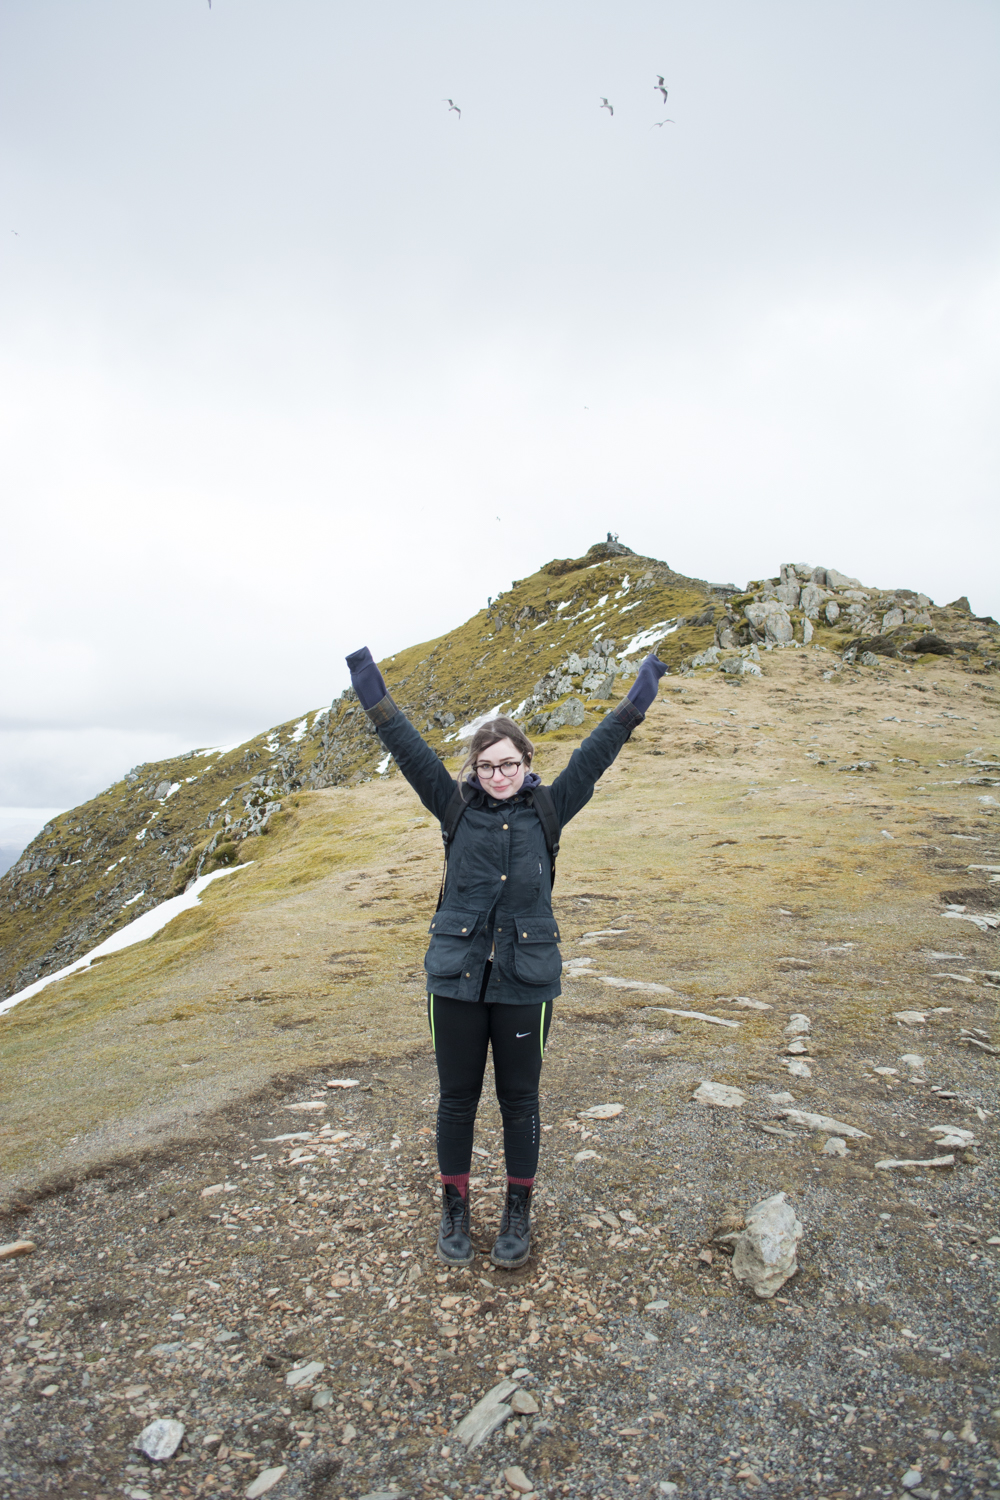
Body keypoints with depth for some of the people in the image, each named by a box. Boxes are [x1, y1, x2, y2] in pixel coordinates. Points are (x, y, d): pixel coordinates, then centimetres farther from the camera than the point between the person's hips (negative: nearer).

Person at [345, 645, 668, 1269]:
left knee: (519, 1099, 13)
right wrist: (377, 701, -15)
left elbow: (593, 756, -3)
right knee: (457, 1096, 12)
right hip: (456, 977, 1)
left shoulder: (547, 810, 0)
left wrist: (634, 706, -7)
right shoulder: (457, 808, 0)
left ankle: (518, 1212, 34)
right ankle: (455, 1208, 34)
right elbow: (413, 753, -7)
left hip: (525, 980, 0)